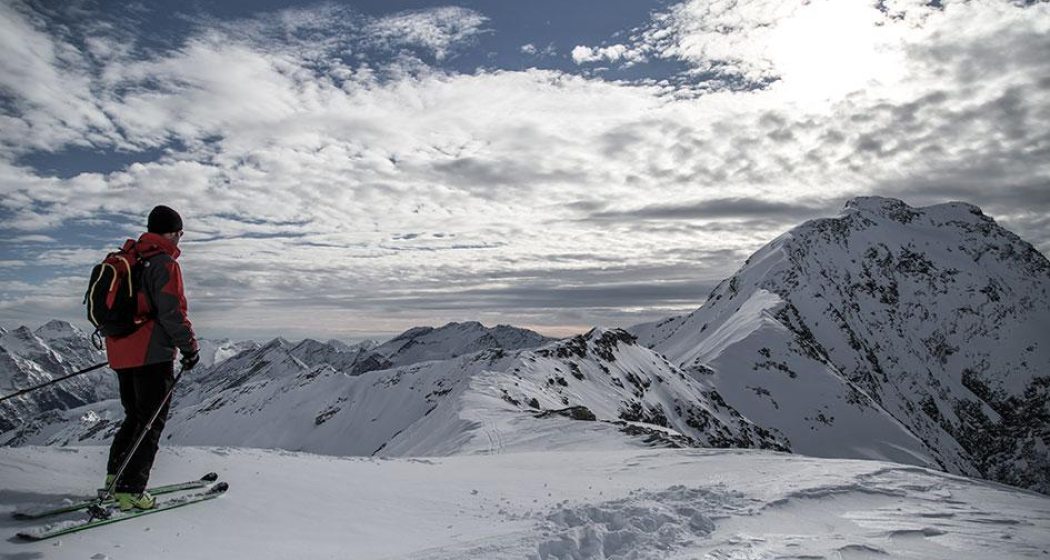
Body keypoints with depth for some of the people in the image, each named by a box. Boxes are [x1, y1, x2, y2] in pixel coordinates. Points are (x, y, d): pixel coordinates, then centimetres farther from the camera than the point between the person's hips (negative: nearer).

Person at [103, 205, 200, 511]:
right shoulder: (165, 263, -13)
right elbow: (172, 312, -19)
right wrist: (190, 347, -10)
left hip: (121, 353, 9)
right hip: (152, 353, -8)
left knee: (135, 415, 21)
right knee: (152, 421, -1)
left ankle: (115, 476, 20)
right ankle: (130, 490, -1)